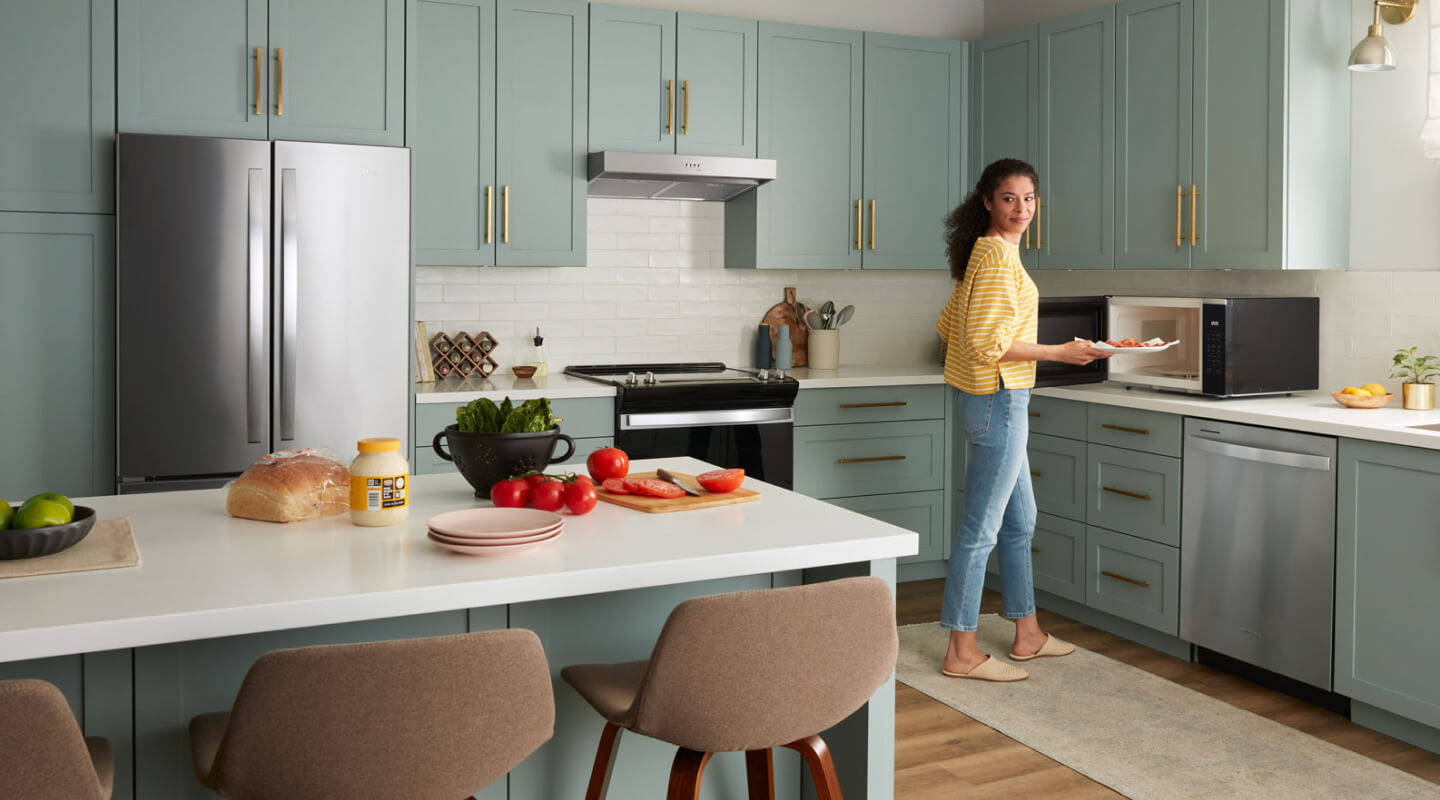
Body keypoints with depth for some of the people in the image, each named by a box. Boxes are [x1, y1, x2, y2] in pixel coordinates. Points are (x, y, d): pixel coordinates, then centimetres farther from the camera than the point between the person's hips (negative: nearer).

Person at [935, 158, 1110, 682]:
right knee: (981, 528, -4)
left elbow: (949, 325, 20)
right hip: (999, 400, -11)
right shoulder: (998, 254, -16)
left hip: (992, 400, 11)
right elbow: (988, 342, -22)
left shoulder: (986, 251, 14)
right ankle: (961, 653, 5)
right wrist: (1061, 353, -17)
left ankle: (1027, 635, 30)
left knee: (1020, 520, 18)